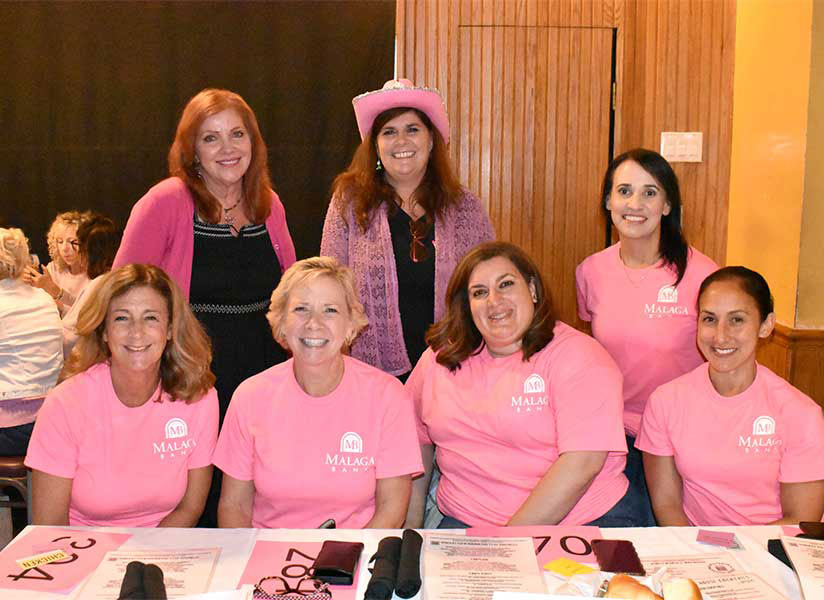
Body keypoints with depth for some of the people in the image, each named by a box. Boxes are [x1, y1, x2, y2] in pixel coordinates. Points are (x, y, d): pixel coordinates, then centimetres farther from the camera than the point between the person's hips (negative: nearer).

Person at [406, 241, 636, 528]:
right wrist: (411, 528, 8)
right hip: (465, 522, 2)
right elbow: (417, 441, 15)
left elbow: (581, 464, -16)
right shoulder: (441, 358, 8)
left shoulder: (579, 356, -7)